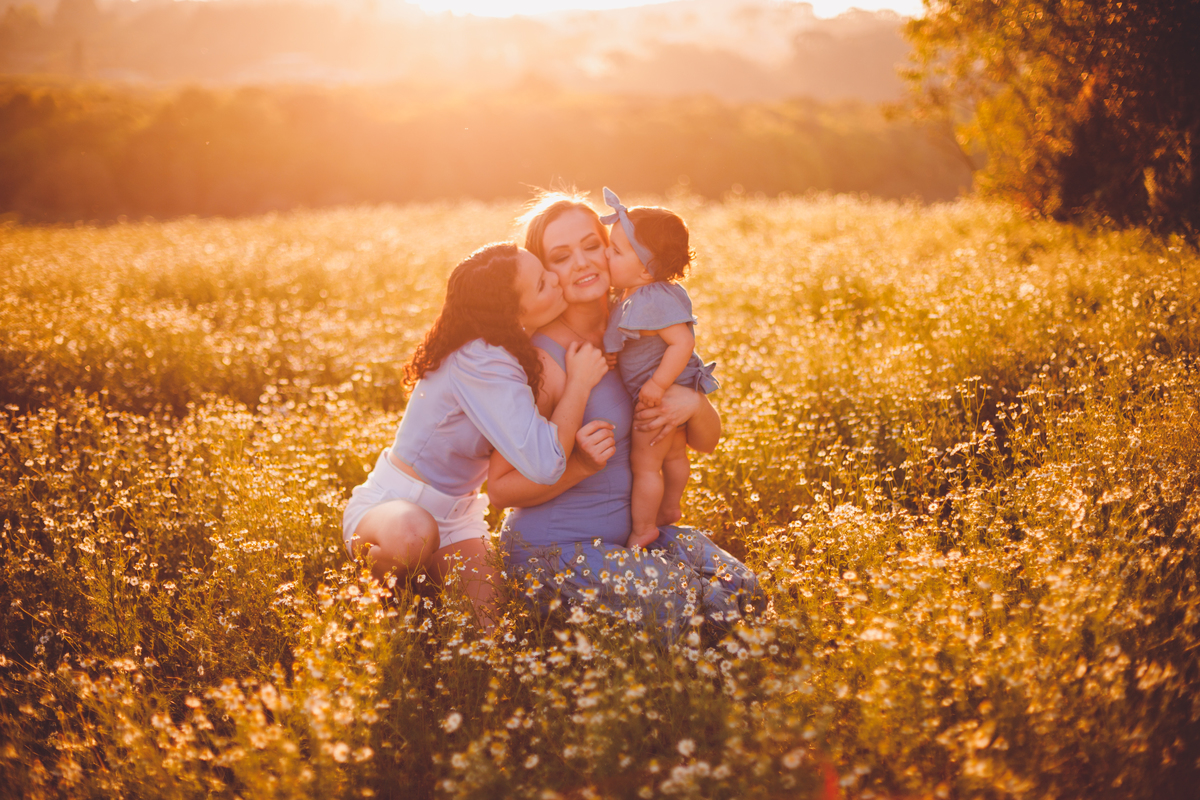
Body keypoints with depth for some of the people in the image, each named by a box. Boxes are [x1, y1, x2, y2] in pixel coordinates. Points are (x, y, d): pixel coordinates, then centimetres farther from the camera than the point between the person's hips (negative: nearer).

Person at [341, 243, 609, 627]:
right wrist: (579, 381, -24)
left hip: (455, 515, 7)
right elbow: (544, 465, -37)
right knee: (412, 535, -42)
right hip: (390, 507, -7)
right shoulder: (480, 365, -30)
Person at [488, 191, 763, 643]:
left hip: (630, 531, 7)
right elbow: (501, 489, -14)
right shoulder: (540, 359, -16)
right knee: (675, 597, -28)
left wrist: (692, 403, -15)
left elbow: (707, 441, 8)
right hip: (550, 550, -6)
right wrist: (579, 465, -28)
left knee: (742, 590, -11)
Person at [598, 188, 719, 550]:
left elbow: (682, 341, -36)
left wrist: (658, 385, -34)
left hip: (663, 396, -10)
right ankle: (670, 510, 44)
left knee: (644, 462, 0)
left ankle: (642, 529, 12)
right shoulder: (637, 295, 1)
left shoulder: (654, 302, -31)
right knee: (673, 455, 26)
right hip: (673, 395, 10)